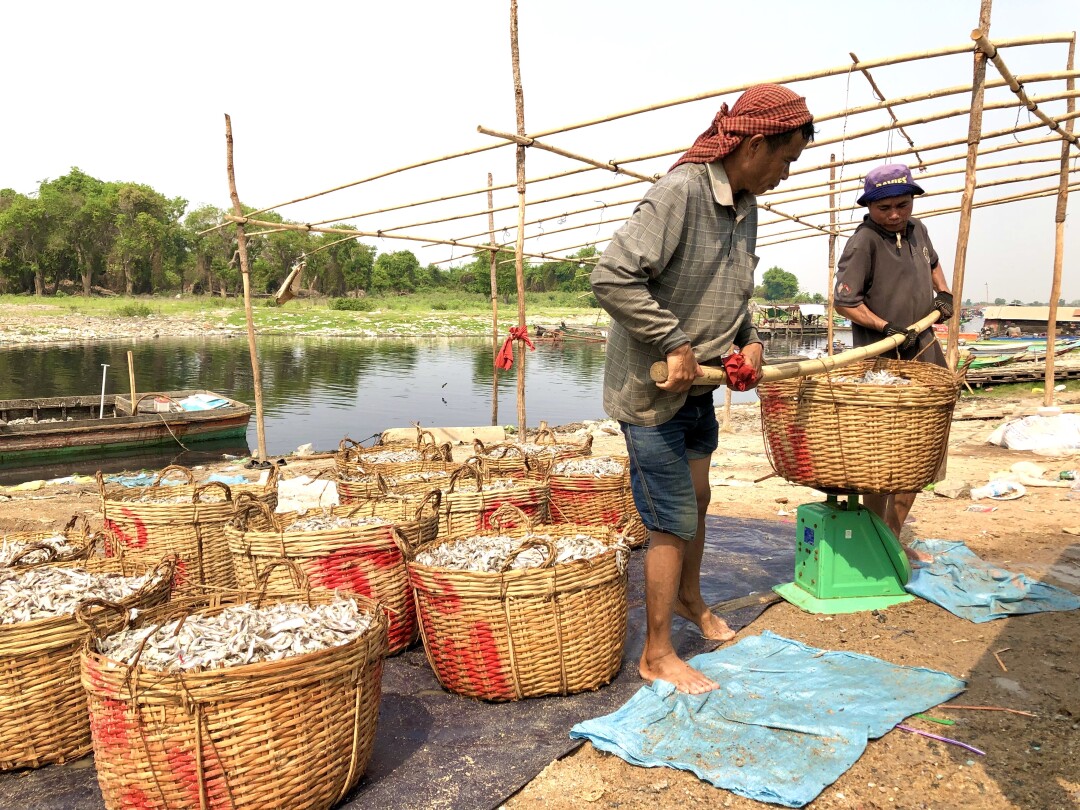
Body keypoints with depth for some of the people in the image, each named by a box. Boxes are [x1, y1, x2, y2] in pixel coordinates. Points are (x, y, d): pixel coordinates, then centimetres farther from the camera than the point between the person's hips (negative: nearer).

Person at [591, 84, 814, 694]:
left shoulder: (745, 207, 8)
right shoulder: (680, 192, -22)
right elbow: (613, 277, -29)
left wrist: (748, 339, 2)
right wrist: (673, 344, -25)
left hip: (700, 386, 9)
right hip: (652, 391, -9)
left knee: (697, 499, 23)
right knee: (674, 523, -1)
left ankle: (689, 599, 48)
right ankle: (657, 654, 17)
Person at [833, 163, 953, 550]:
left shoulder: (916, 230, 11)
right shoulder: (863, 243, -14)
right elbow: (844, 301, -17)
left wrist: (943, 294, 15)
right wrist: (888, 328, -22)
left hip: (923, 353, 8)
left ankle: (892, 537, 24)